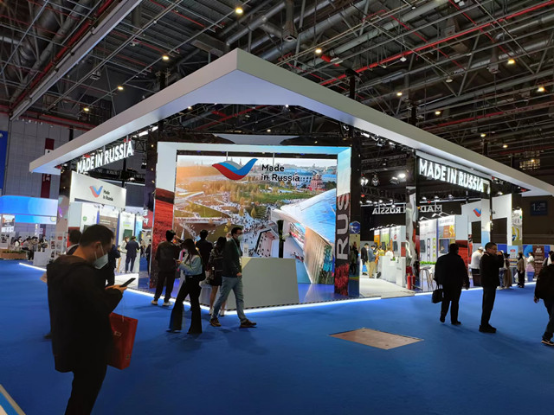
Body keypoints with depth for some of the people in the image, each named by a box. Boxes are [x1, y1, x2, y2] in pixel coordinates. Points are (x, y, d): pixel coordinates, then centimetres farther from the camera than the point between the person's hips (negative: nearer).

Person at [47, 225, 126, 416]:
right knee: (84, 398, 13)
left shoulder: (60, 264, 2)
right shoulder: (84, 272, -31)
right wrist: (115, 293, -14)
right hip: (87, 348, -9)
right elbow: (100, 309, -31)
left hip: (69, 343, 10)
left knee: (80, 392, 29)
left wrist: (104, 292, 1)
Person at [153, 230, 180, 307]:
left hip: (162, 268, 3)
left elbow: (157, 257, 0)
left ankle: (155, 300, 16)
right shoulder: (175, 247, -11)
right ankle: (166, 301, 8)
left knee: (160, 284, 12)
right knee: (169, 285, 6)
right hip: (171, 269, -3)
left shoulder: (161, 245, -3)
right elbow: (176, 257, -4)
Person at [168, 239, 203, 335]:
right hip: (187, 280, 8)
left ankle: (196, 329, 17)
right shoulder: (187, 255, 5)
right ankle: (175, 326, 16)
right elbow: (185, 268, 13)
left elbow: (193, 270, -23)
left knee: (194, 304, 3)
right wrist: (180, 264, -5)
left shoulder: (196, 257, -17)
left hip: (194, 282, -8)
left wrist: (182, 264, -22)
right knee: (178, 301, 6)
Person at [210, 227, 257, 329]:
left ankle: (243, 320, 5)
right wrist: (236, 272, -21)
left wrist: (239, 271, 5)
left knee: (240, 298, 4)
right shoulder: (228, 244, -11)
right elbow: (228, 260, -18)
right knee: (222, 297, 2)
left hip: (237, 277, 8)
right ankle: (214, 318, 18)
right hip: (229, 276, -8)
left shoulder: (237, 245, 14)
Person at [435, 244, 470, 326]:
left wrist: (438, 281, 15)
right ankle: (454, 321, 8)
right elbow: (464, 273, -7)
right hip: (456, 284, -3)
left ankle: (443, 317, 10)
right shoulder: (459, 260, -11)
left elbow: (437, 272, 7)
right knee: (455, 301, 4)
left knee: (446, 299, 17)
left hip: (445, 283, 3)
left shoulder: (441, 259, 1)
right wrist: (467, 283, 3)